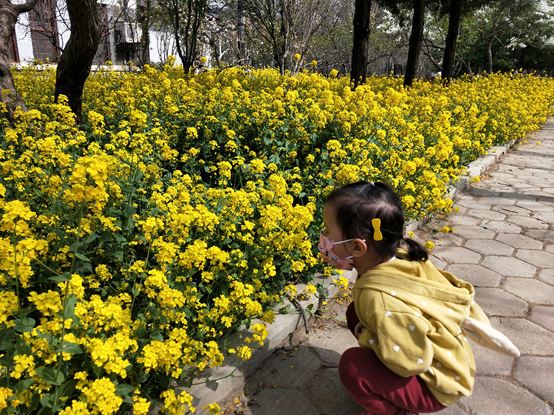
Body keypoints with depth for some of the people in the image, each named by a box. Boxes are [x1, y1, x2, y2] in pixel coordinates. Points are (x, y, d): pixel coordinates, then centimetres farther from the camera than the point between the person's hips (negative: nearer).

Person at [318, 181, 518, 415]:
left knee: (352, 366, -27)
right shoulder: (398, 255, -13)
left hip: (437, 386, -9)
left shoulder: (379, 301, -36)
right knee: (355, 312, 6)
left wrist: (366, 338, -16)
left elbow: (411, 363, -30)